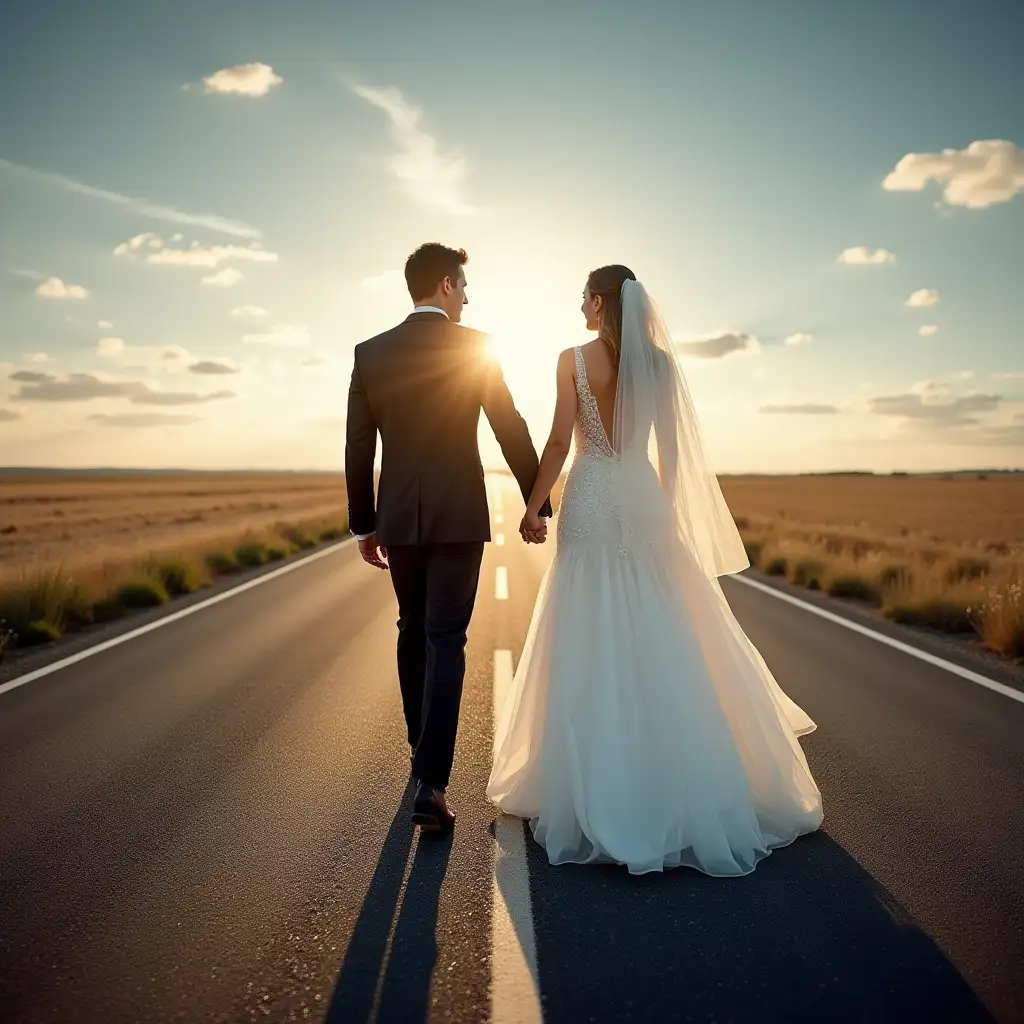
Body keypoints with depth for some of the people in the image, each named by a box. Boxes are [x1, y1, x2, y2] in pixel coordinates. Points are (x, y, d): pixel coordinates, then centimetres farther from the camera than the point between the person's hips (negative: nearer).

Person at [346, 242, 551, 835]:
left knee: (413, 631, 19)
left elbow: (358, 449, 5)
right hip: (459, 517, -3)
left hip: (398, 519, 4)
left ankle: (422, 751, 33)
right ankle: (431, 783, -7)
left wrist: (364, 524, 12)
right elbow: (512, 431, -4)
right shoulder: (476, 346, -4)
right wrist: (537, 504, 4)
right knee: (446, 641, -1)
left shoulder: (371, 353, 4)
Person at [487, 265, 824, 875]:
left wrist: (534, 504, 0)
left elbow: (560, 441, -8)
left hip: (591, 503, -3)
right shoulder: (659, 360, 6)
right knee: (660, 643, 11)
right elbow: (670, 446, 6)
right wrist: (664, 506, 16)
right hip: (644, 502, 4)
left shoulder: (574, 359, -4)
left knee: (592, 645, 2)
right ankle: (682, 783, 19)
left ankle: (598, 790, 9)